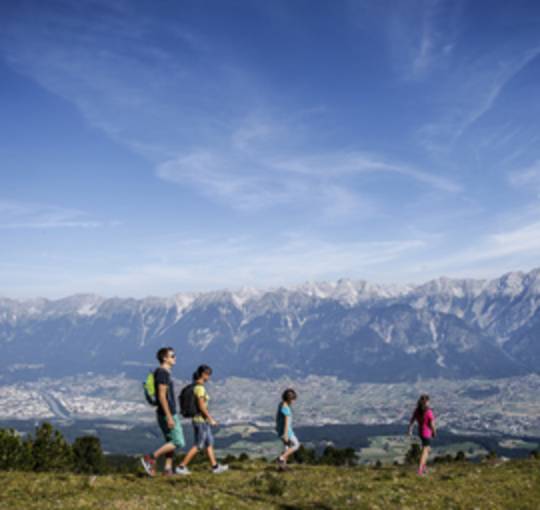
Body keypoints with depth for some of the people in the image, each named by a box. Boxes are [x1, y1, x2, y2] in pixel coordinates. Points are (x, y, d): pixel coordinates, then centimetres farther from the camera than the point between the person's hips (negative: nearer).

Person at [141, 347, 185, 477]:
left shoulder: (166, 373, 15)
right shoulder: (162, 372, -15)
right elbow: (162, 396, -21)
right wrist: (169, 417, -23)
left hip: (170, 413, 10)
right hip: (168, 414, -10)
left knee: (171, 442, 11)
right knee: (178, 442, -8)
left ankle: (168, 469, 11)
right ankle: (151, 458, -6)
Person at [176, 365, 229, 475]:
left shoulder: (195, 386, 9)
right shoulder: (200, 388, -22)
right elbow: (201, 406, -25)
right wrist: (211, 419, -17)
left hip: (200, 419, 10)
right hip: (201, 420, -10)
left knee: (209, 443, 16)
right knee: (197, 446, 0)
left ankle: (215, 467, 23)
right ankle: (181, 467, 3)